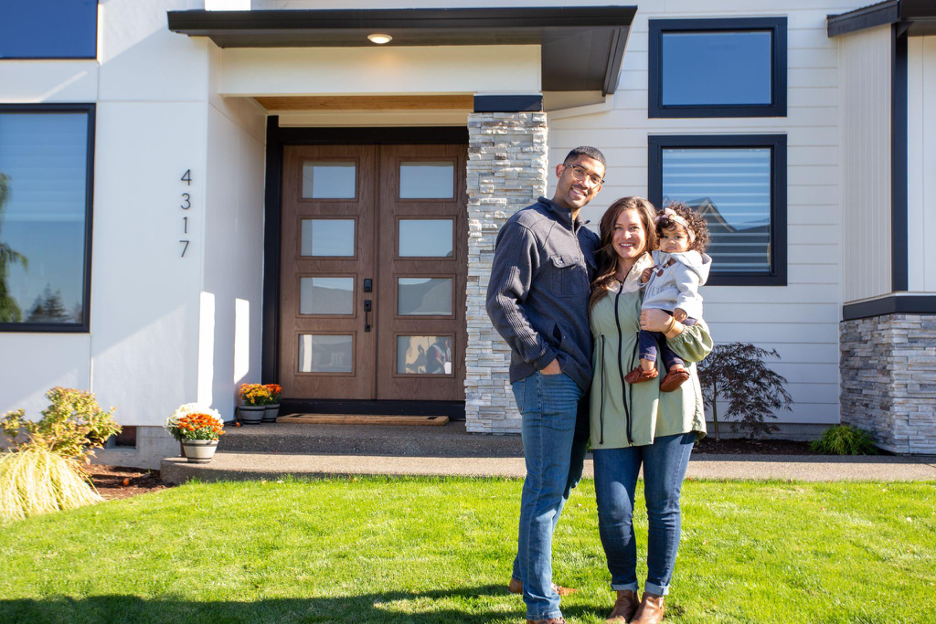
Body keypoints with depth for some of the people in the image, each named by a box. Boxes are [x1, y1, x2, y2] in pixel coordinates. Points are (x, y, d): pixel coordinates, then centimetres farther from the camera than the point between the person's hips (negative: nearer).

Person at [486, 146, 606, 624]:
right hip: (547, 380, -9)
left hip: (577, 380, 9)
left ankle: (527, 573, 35)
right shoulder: (528, 227, -6)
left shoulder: (589, 240, 19)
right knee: (547, 488, -5)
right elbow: (501, 302, -14)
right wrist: (542, 358, -16)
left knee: (562, 481, 18)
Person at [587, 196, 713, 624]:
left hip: (666, 408, -2)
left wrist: (668, 325, -15)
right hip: (613, 413, 2)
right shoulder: (597, 286, 13)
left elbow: (702, 345, 2)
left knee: (662, 506, 4)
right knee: (612, 511, -3)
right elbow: (588, 342, 25)